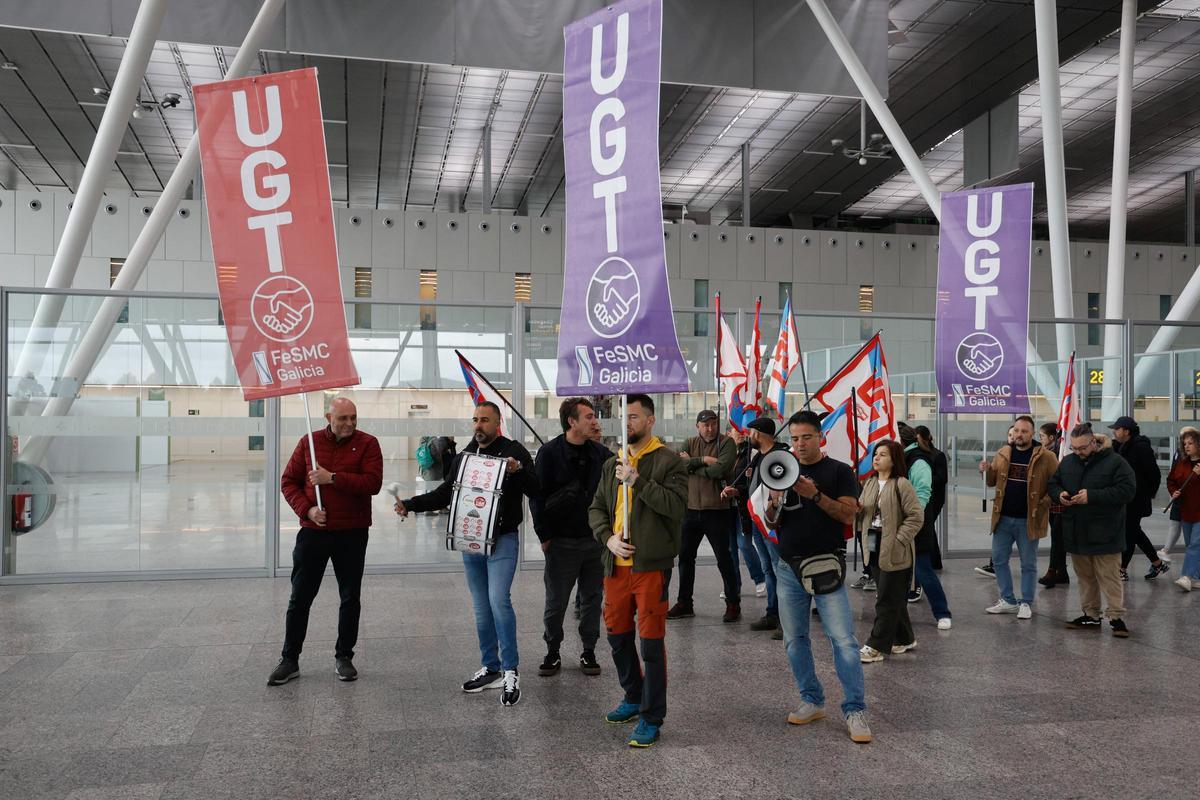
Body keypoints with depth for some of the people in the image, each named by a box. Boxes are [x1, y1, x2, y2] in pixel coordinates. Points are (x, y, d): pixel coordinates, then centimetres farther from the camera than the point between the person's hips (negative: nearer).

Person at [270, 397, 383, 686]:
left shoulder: (367, 443, -4)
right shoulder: (309, 442, 3)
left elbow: (373, 482, -17)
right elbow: (288, 481, 5)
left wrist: (333, 478, -21)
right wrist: (306, 509, -10)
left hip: (352, 534, -1)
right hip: (313, 532, 2)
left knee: (350, 598, 8)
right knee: (300, 599, 7)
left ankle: (344, 657, 23)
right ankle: (290, 660, 19)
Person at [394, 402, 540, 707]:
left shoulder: (513, 451, -5)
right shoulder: (465, 455, 13)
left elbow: (535, 490, -11)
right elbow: (445, 493, 19)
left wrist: (519, 471, -30)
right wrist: (411, 504, 8)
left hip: (502, 541, -6)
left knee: (499, 601, -16)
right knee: (481, 609, 11)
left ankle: (511, 670, -4)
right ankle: (491, 669, 22)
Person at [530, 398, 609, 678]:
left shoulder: (600, 453, 5)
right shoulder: (550, 453, -8)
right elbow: (537, 497, -7)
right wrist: (544, 536, -9)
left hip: (596, 541, 4)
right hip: (562, 542, -3)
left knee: (592, 599, 10)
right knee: (556, 602, 6)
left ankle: (588, 652, 24)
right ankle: (553, 653, 23)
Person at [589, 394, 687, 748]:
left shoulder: (669, 462, -5)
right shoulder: (612, 464, 14)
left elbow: (676, 505, -18)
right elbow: (596, 509, 15)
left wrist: (637, 481, -21)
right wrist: (609, 538, -3)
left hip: (651, 564, -7)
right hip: (616, 563, 7)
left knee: (651, 641, -2)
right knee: (617, 634, 17)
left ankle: (652, 718, 10)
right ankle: (634, 696, 38)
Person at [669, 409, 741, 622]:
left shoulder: (726, 443, -5)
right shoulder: (690, 443, 8)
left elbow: (721, 469, -21)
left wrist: (691, 464, -11)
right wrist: (703, 459, -17)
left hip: (717, 510, -5)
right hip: (691, 509, 5)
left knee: (723, 558, 3)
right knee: (685, 557, 12)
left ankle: (733, 603, 17)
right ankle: (684, 602, 25)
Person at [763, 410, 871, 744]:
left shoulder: (839, 471, 1)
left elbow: (848, 514, -9)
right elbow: (772, 523, 9)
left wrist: (815, 495, -22)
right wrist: (775, 501, -13)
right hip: (788, 566, 4)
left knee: (843, 639, -9)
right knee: (795, 639, 8)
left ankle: (855, 710, -2)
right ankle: (812, 702, 21)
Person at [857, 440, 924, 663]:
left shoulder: (901, 485, -12)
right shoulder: (870, 483, 11)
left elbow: (916, 516, -15)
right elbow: (862, 511, 20)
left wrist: (898, 540, -18)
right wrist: (857, 509, -4)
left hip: (895, 552, -7)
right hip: (874, 549, 8)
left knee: (887, 600, -1)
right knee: (894, 598, 17)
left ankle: (876, 647, 3)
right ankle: (904, 639, 30)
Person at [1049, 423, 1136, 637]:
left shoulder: (1115, 462, -9)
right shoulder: (1067, 462, 8)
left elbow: (1127, 490, -17)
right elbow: (1052, 483, 18)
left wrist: (1092, 496, -23)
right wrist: (1059, 494, -6)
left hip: (1105, 535, -6)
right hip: (1076, 533, 6)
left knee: (1109, 577, -3)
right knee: (1084, 577, 14)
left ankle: (1116, 617, 5)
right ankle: (1090, 615, 24)